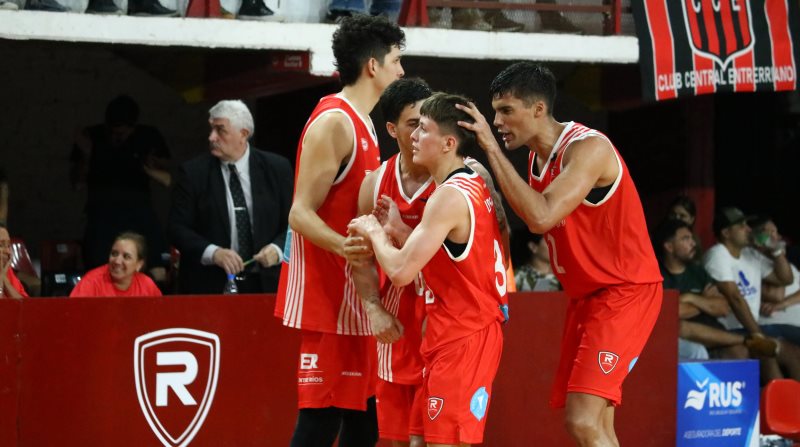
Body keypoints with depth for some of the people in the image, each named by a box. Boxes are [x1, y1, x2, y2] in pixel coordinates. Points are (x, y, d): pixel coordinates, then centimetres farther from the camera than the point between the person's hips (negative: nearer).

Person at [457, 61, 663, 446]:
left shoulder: (587, 148, -20)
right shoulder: (537, 157, 8)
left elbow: (542, 217, -32)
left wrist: (492, 150, -27)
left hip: (626, 291, -9)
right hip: (586, 295, 9)